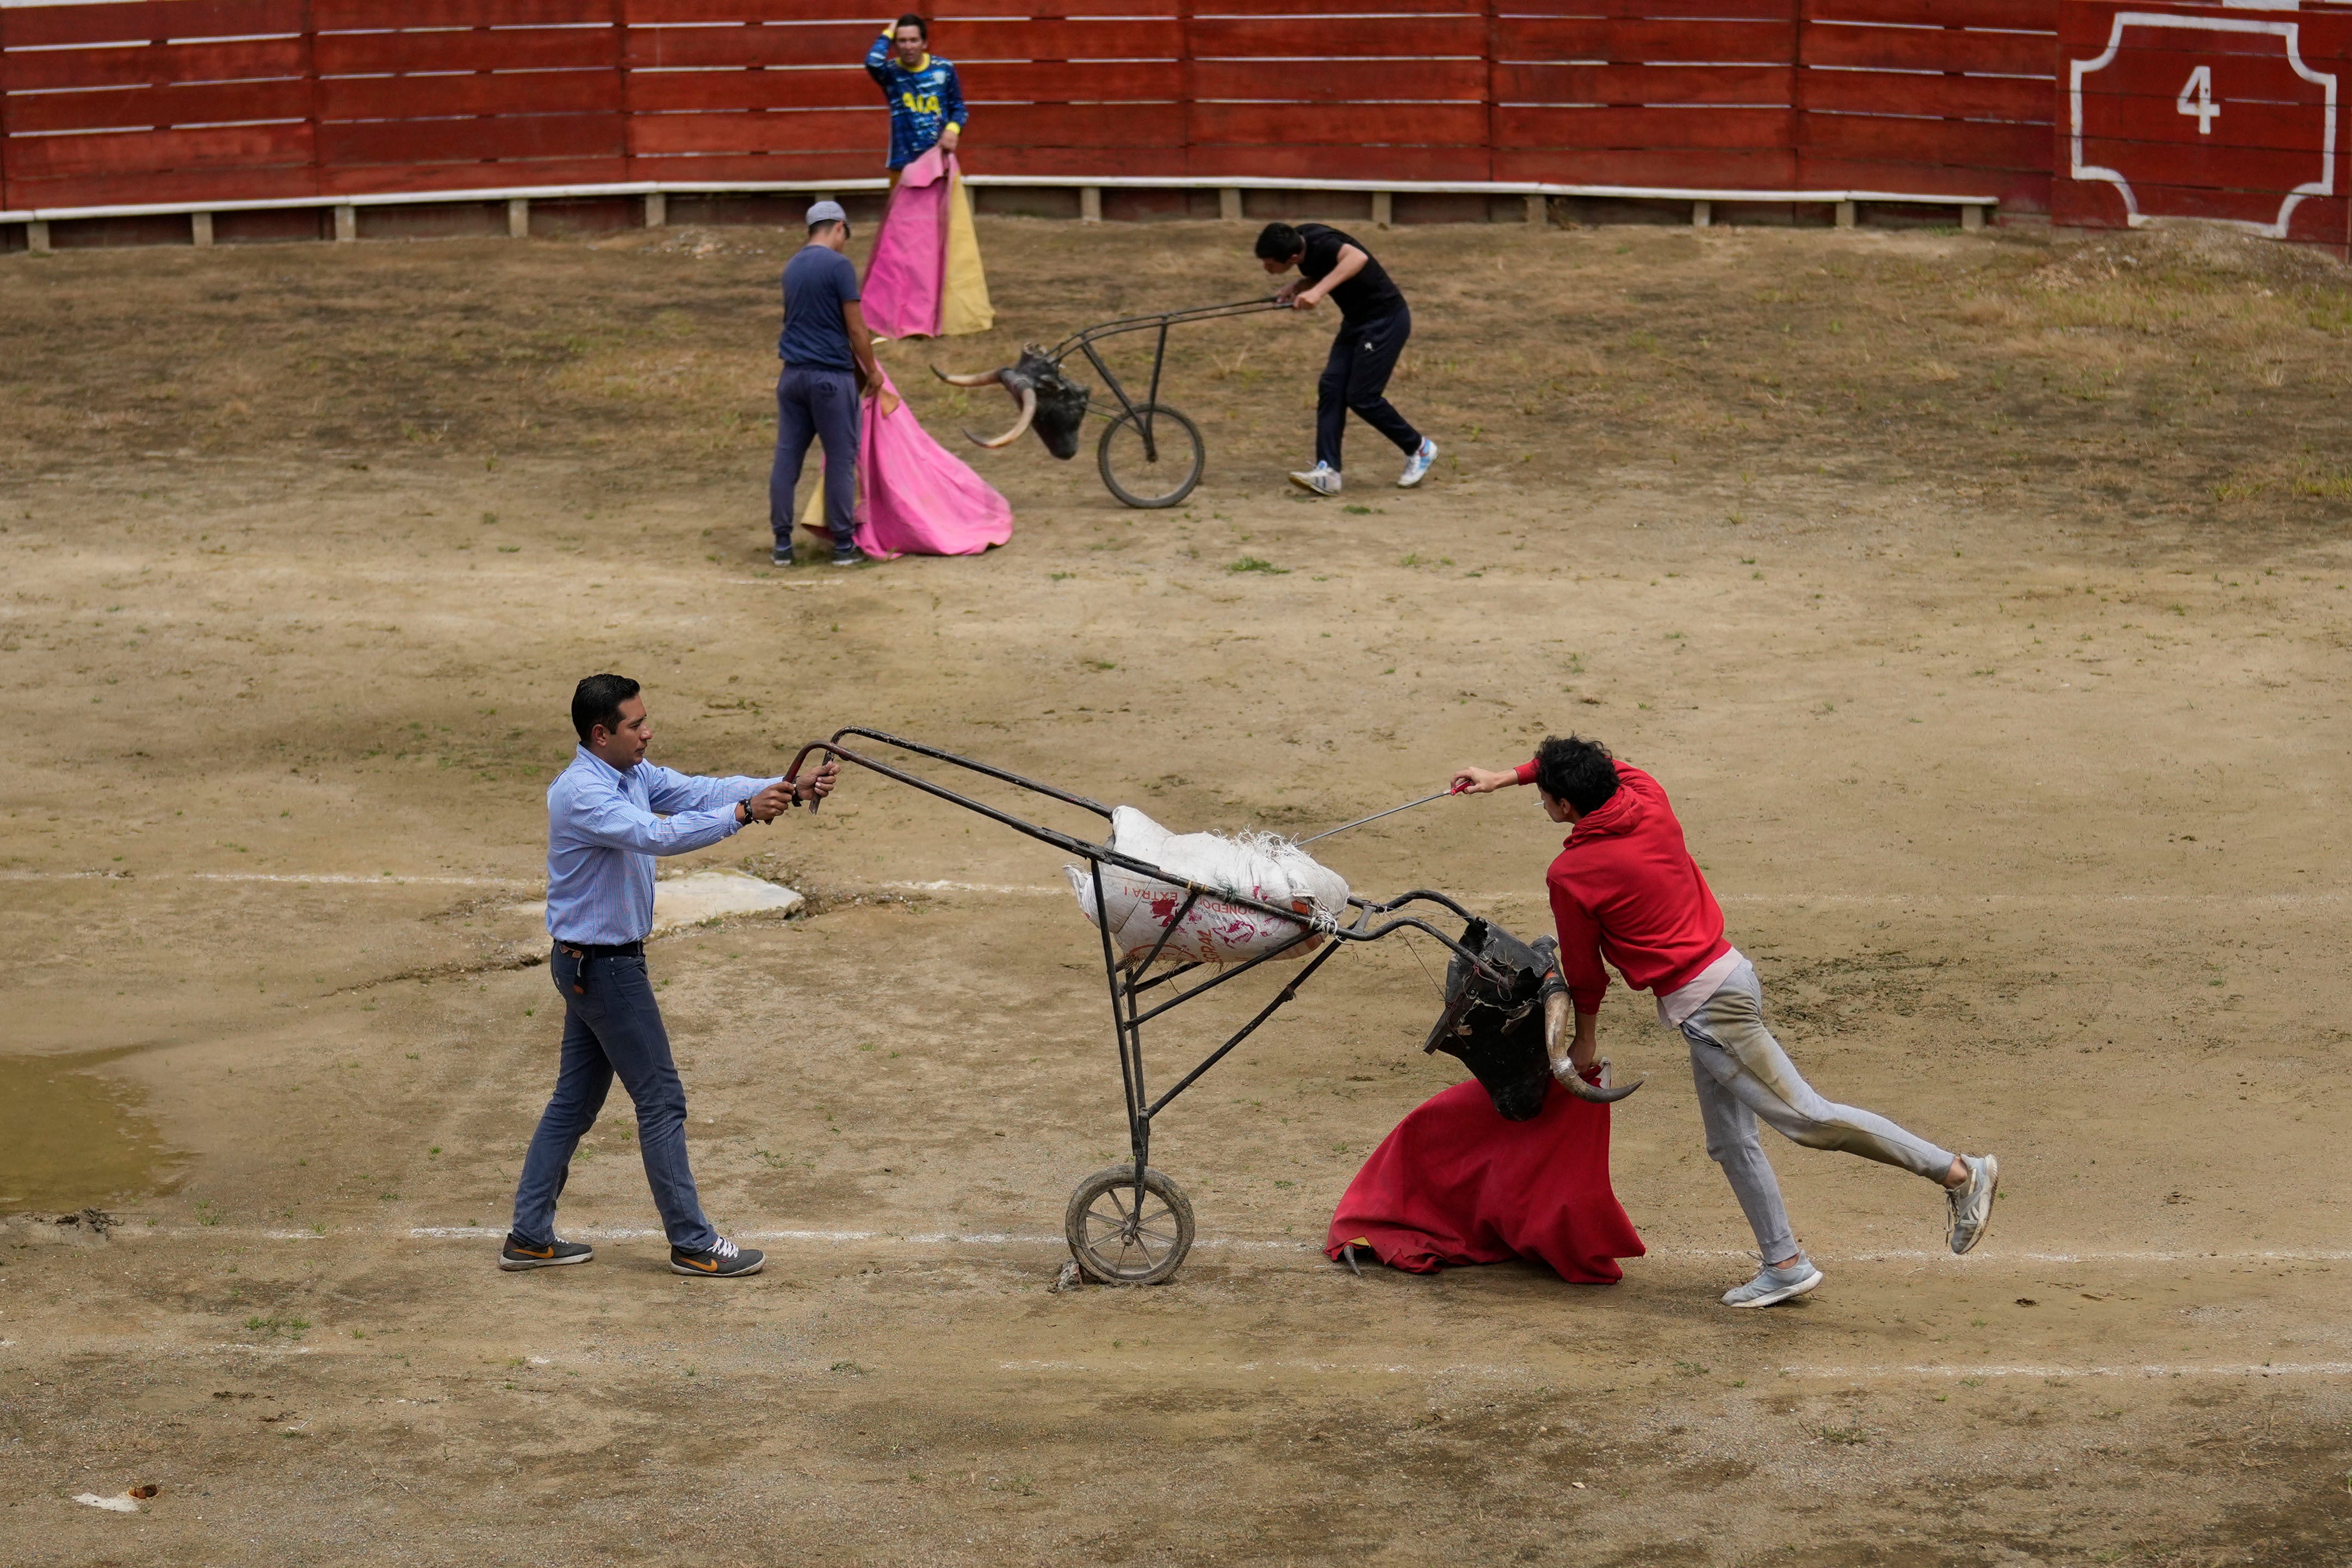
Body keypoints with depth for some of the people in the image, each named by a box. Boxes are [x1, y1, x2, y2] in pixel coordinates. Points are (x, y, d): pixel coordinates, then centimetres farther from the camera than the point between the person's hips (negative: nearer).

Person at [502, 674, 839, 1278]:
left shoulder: (634, 775, 7)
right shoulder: (582, 793, -23)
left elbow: (702, 791, 0)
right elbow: (656, 835, -36)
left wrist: (789, 791, -12)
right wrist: (743, 814, -40)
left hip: (591, 965, 10)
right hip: (603, 964, -10)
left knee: (576, 1099, 14)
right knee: (661, 1098, -3)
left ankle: (529, 1236, 19)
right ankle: (693, 1244, 5)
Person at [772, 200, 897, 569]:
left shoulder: (793, 266, 12)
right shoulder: (839, 265, -11)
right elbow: (856, 329, -11)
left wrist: (857, 367, 26)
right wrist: (872, 371, 4)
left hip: (793, 373, 7)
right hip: (831, 375, -7)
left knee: (787, 457, 7)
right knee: (841, 459, 2)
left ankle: (782, 544, 9)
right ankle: (844, 545, 6)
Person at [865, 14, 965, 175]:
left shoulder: (944, 69, 5)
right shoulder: (891, 72, -2)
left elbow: (958, 108, 13)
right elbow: (873, 63, -26)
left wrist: (953, 129, -9)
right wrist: (887, 35, -8)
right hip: (905, 162, -2)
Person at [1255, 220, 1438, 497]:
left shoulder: (1321, 244, -28)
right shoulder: (1302, 241, -2)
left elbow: (1358, 258, -49)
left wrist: (1318, 291, -55)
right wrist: (1298, 285, -4)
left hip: (1386, 320, -9)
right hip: (1356, 321, 9)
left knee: (1361, 397, -8)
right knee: (1331, 388, -3)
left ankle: (1419, 449, 13)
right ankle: (1327, 472, -7)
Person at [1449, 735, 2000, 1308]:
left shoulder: (1570, 875, -13)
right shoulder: (1648, 802, 4)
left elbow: (1584, 969, -1)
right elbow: (1605, 764, 26)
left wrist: (1586, 1040, 16)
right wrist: (1506, 777, 31)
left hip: (1704, 1004, -9)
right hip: (1731, 975, 9)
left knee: (1807, 1118, -10)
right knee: (1729, 1142, 15)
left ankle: (1959, 1172, -11)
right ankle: (1785, 1264, 18)